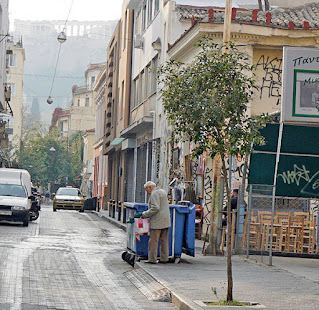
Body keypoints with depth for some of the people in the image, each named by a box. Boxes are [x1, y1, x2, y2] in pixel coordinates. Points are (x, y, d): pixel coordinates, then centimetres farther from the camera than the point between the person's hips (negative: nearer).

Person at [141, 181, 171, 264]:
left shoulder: (154, 193, -10)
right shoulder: (163, 192, 19)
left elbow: (155, 208, -21)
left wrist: (145, 214, -12)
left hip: (157, 222, -9)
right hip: (166, 221, 9)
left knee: (153, 241, -5)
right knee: (164, 241, 9)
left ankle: (152, 259, -4)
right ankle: (164, 258, 12)